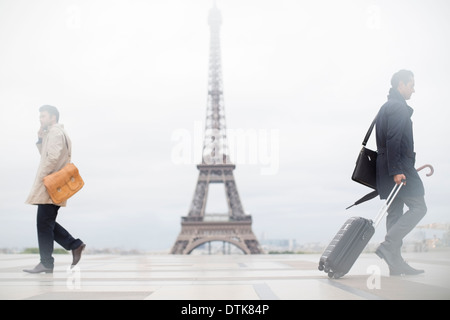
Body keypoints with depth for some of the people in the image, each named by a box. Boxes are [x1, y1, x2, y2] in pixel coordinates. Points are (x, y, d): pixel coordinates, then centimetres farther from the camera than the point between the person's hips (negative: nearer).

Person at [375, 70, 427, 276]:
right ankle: (388, 245, -18)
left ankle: (395, 263, 6)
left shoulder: (387, 107, 22)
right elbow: (393, 140, -20)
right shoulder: (398, 107, -9)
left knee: (395, 213, 7)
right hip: (400, 166, -10)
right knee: (418, 207, -8)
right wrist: (396, 171, -24)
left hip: (390, 168, 10)